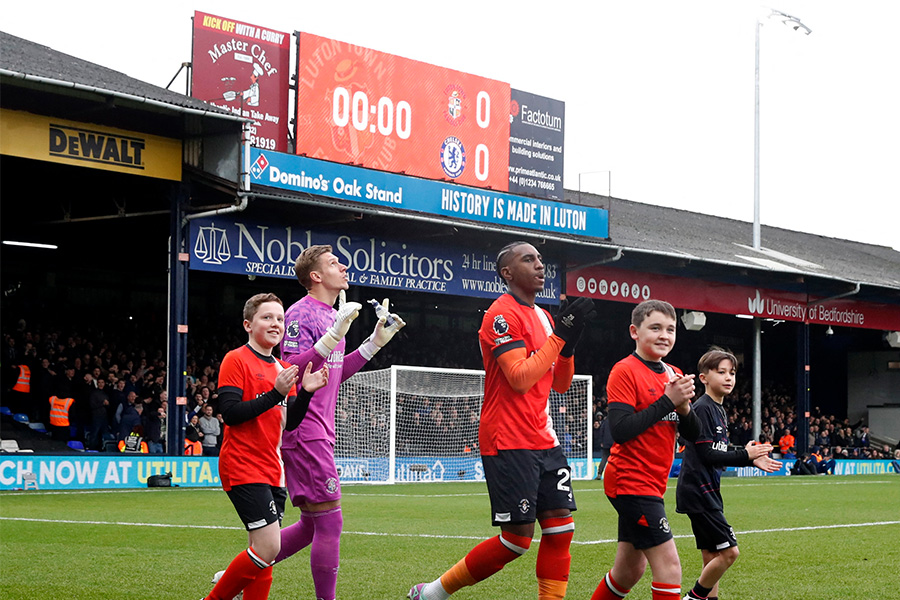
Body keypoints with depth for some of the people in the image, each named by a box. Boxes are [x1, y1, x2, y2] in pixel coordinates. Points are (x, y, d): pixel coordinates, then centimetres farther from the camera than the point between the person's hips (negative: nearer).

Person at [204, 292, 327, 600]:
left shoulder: (283, 368, 17)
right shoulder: (236, 360, -6)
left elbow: (290, 422, 15)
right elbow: (229, 412, -17)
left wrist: (306, 391, -1)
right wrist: (276, 393, -21)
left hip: (272, 471, 8)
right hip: (243, 468, -8)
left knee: (265, 555, 6)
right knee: (268, 548, -16)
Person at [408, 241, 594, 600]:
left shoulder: (542, 315, 16)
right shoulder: (502, 314, -11)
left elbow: (560, 384, 19)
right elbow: (520, 378, -21)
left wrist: (568, 343, 2)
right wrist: (559, 334, -16)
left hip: (543, 441, 9)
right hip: (509, 444, -9)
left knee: (561, 529, 1)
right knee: (517, 538, -7)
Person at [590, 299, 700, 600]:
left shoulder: (673, 374, 12)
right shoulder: (625, 371, -11)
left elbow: (693, 434, 11)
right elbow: (620, 430, -22)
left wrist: (684, 406, -10)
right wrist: (667, 401, -21)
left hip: (651, 484, 8)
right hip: (631, 481, -8)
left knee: (630, 569, 15)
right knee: (669, 565, -12)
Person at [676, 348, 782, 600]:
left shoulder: (719, 410, 16)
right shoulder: (702, 409, -14)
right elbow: (707, 454, -18)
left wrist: (752, 460, 9)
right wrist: (745, 455, -13)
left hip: (708, 492, 10)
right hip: (699, 492, -10)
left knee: (712, 557, 10)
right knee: (728, 551, -10)